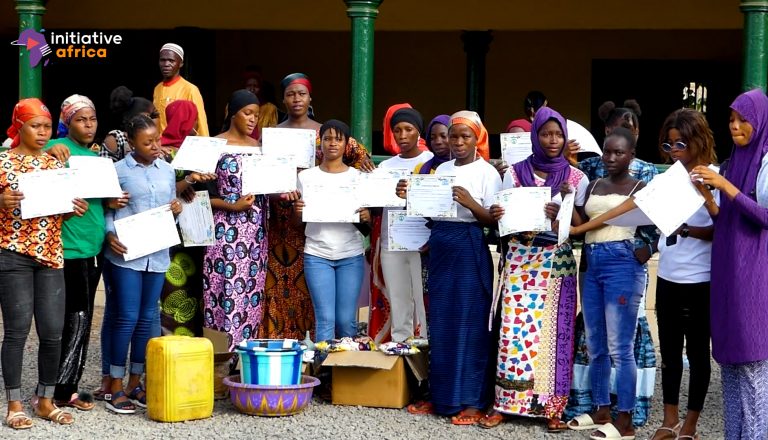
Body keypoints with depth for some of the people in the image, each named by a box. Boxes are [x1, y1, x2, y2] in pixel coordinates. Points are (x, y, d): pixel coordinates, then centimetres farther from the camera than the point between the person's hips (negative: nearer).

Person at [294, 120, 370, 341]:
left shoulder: (357, 177, 7)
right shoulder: (306, 177, 7)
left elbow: (370, 219, 9)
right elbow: (298, 222, 9)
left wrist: (367, 217, -14)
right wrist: (297, 211, -13)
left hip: (351, 256, 0)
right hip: (317, 255, 0)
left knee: (346, 321, -1)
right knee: (325, 319, -8)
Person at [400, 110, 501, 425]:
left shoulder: (487, 172, -4)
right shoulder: (441, 169, 12)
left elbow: (493, 220, -9)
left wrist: (470, 202, -25)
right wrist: (410, 197, -3)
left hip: (469, 249, -6)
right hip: (440, 247, 6)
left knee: (469, 323, -4)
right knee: (440, 322, 9)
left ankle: (471, 401, 0)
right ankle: (441, 395, 17)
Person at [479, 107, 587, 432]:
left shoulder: (576, 178, 4)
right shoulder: (514, 173, 6)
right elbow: (504, 217, 7)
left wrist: (562, 215, -18)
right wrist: (495, 216, -17)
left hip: (557, 263, 0)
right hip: (520, 261, 0)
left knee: (553, 331, -2)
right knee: (515, 329, -5)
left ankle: (552, 406, 4)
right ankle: (503, 403, 2)